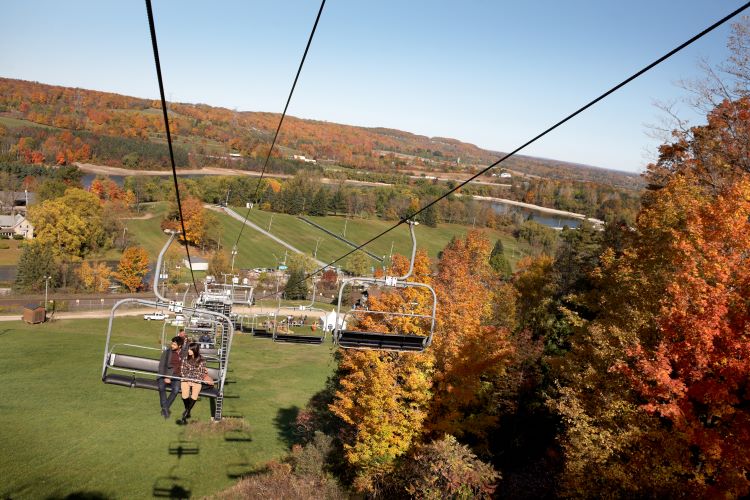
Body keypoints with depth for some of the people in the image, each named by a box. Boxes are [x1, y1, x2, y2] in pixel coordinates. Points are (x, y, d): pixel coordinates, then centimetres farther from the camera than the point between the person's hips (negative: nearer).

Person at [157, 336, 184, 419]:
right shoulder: (166, 352, 1)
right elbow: (161, 366, 0)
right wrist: (165, 377, -11)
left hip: (176, 376, 0)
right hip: (164, 375, 0)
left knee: (176, 389, -30)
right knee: (161, 387, -31)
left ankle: (165, 408, -18)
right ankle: (165, 408, -22)